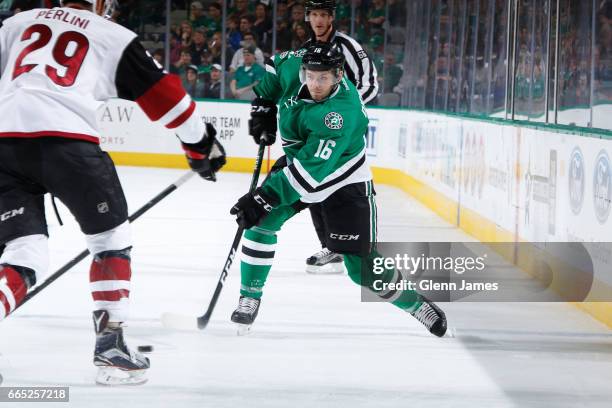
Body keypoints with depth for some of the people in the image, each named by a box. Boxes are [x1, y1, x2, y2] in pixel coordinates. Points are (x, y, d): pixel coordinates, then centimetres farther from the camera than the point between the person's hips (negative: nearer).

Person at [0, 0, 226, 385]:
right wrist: (202, 143, 33)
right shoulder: (112, 36, 18)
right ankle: (110, 344, 13)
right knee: (111, 238, 18)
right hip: (64, 136, -3)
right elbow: (161, 92, 20)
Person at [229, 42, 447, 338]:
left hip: (344, 181, -6)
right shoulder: (293, 67, -19)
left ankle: (415, 304, 18)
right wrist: (263, 107, 0)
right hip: (297, 159, 6)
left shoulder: (342, 113, -38)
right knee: (261, 222, -14)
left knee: (362, 266, -5)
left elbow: (309, 172, -42)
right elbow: (275, 67, 9)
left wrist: (263, 199, -44)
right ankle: (249, 299, -1)